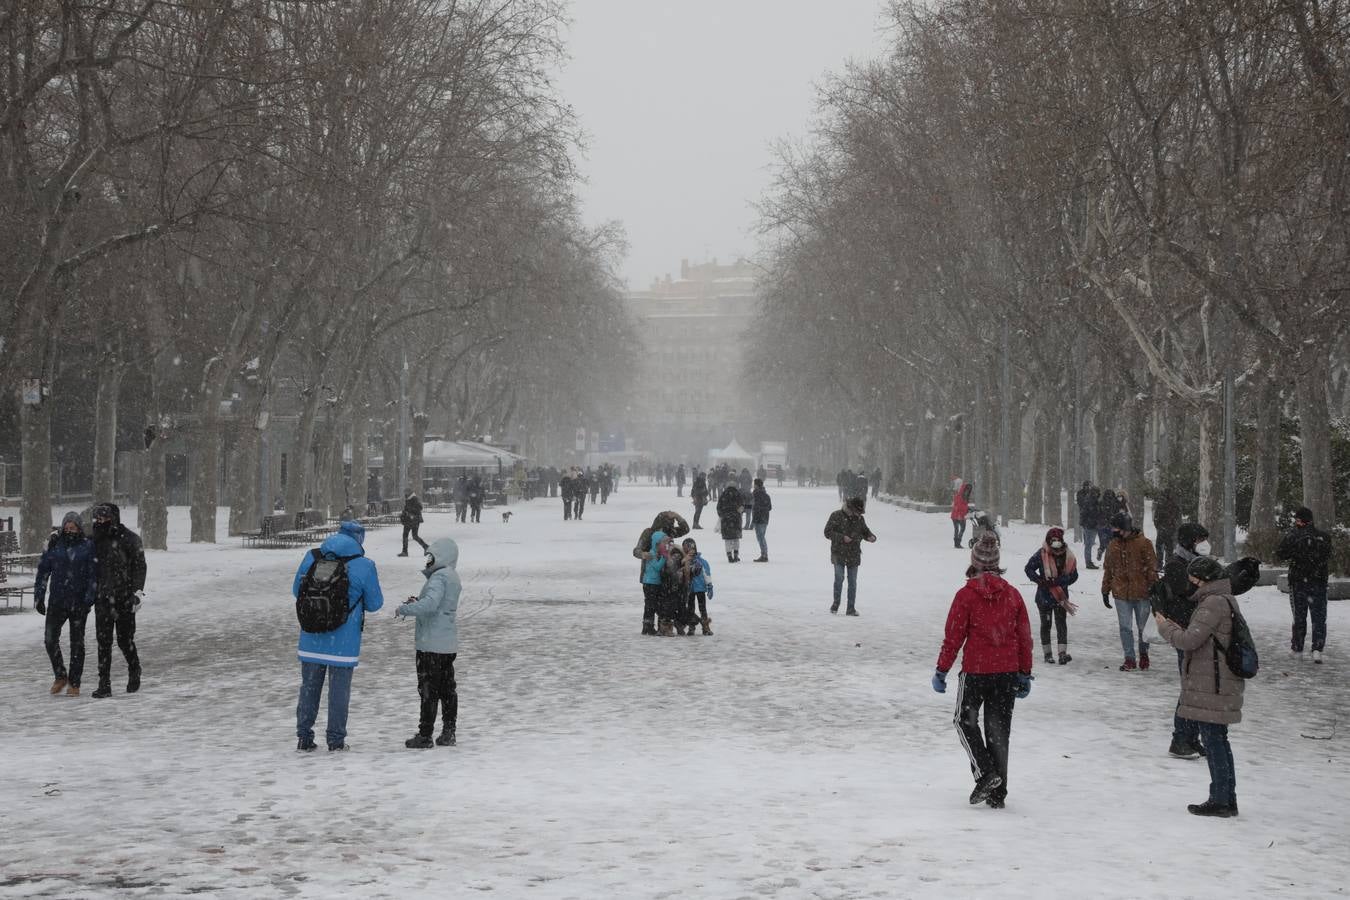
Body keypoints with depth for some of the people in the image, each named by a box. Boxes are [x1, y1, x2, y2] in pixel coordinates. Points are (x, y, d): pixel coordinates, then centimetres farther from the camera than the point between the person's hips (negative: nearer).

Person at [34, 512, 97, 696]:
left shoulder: (88, 547, -1)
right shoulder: (55, 546, 4)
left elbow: (93, 575, -3)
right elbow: (43, 571, 8)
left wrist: (89, 600, -10)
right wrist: (39, 597, 3)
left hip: (79, 603, -2)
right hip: (56, 601, 2)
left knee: (77, 643, 4)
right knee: (50, 639, -5)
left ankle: (74, 683, 12)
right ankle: (60, 676, 15)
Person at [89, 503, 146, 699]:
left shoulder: (129, 539, -5)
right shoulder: (96, 539, 10)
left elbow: (139, 565, -6)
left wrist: (137, 591, -13)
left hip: (124, 598, -4)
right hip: (103, 599, 4)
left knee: (125, 640, 3)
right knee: (103, 642, -1)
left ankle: (134, 672, 29)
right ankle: (104, 684, 0)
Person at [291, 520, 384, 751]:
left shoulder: (311, 558, -1)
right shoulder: (363, 567, -10)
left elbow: (297, 591, 10)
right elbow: (374, 603, -2)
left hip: (312, 639, 3)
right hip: (344, 642, -3)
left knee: (309, 687, 14)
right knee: (339, 689, 8)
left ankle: (304, 737, 18)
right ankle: (336, 739, 11)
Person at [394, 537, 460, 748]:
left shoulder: (439, 577, -17)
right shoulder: (453, 577, 14)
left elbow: (430, 604, -31)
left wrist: (404, 609, -19)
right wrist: (418, 602, 10)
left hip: (431, 644, -10)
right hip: (449, 644, 10)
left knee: (428, 690, -4)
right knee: (447, 688, 13)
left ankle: (425, 735, 0)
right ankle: (448, 733, 18)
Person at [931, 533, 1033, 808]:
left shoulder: (966, 595, -9)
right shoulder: (1012, 594, 4)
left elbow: (953, 636, -8)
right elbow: (1025, 637, 8)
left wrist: (942, 670, 1)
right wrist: (1025, 674, 16)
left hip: (975, 670, -4)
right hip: (1007, 672, 4)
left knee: (966, 721, 14)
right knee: (999, 729, 11)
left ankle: (985, 772, -4)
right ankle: (998, 792, 12)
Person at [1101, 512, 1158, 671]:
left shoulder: (1144, 543, -6)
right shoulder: (1113, 545, 7)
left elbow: (1152, 567, -5)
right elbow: (1107, 569, 15)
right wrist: (1105, 591, 15)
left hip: (1141, 593, -3)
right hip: (1121, 593, 3)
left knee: (1143, 627, 9)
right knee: (1125, 627, 2)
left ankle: (1144, 654, 29)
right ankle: (1129, 659, 9)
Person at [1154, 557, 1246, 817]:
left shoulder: (1214, 603, -17)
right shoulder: (1225, 600, 16)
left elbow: (1190, 640, -21)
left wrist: (1165, 627, -4)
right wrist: (1172, 627, 10)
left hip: (1210, 686, -10)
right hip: (1218, 685, 10)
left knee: (1213, 740, -5)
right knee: (1219, 740, 15)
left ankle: (1220, 800, -1)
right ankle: (1228, 800, 20)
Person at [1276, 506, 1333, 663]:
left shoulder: (1293, 537, -13)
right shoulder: (1323, 537, -2)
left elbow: (1279, 554, -4)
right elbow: (1328, 555, 13)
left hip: (1298, 582, -1)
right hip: (1319, 582, 1)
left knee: (1299, 616, 12)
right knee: (1319, 617, 3)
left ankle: (1297, 648, 20)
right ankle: (1317, 649, -10)